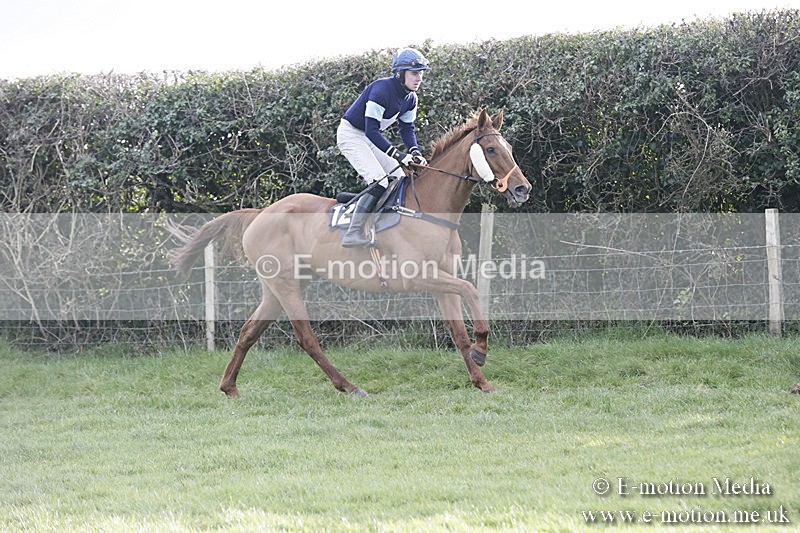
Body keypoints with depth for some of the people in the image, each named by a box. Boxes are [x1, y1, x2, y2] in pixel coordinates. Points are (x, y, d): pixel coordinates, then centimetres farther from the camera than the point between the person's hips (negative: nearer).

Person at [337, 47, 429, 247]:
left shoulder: (410, 98, -1)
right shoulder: (381, 91, -29)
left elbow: (407, 127, 8)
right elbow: (371, 130, -32)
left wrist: (414, 151, -12)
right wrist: (396, 153, -36)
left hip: (370, 139, 10)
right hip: (351, 135, -10)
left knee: (399, 179, 5)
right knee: (379, 182, -24)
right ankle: (353, 234, -30)